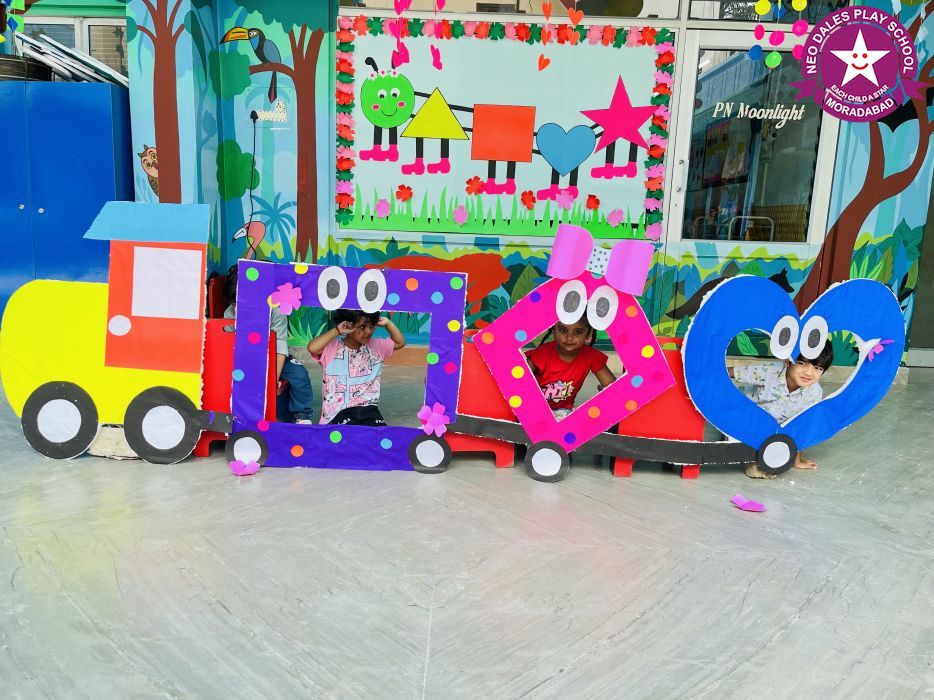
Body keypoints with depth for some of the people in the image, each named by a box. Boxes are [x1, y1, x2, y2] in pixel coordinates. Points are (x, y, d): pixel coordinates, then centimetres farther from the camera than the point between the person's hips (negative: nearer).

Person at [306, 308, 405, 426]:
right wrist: (337, 330, -16)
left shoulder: (376, 346, 12)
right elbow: (312, 348, -22)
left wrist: (388, 323, 8)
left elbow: (400, 343, 21)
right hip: (339, 413, -4)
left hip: (369, 411, 4)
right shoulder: (332, 348, -4)